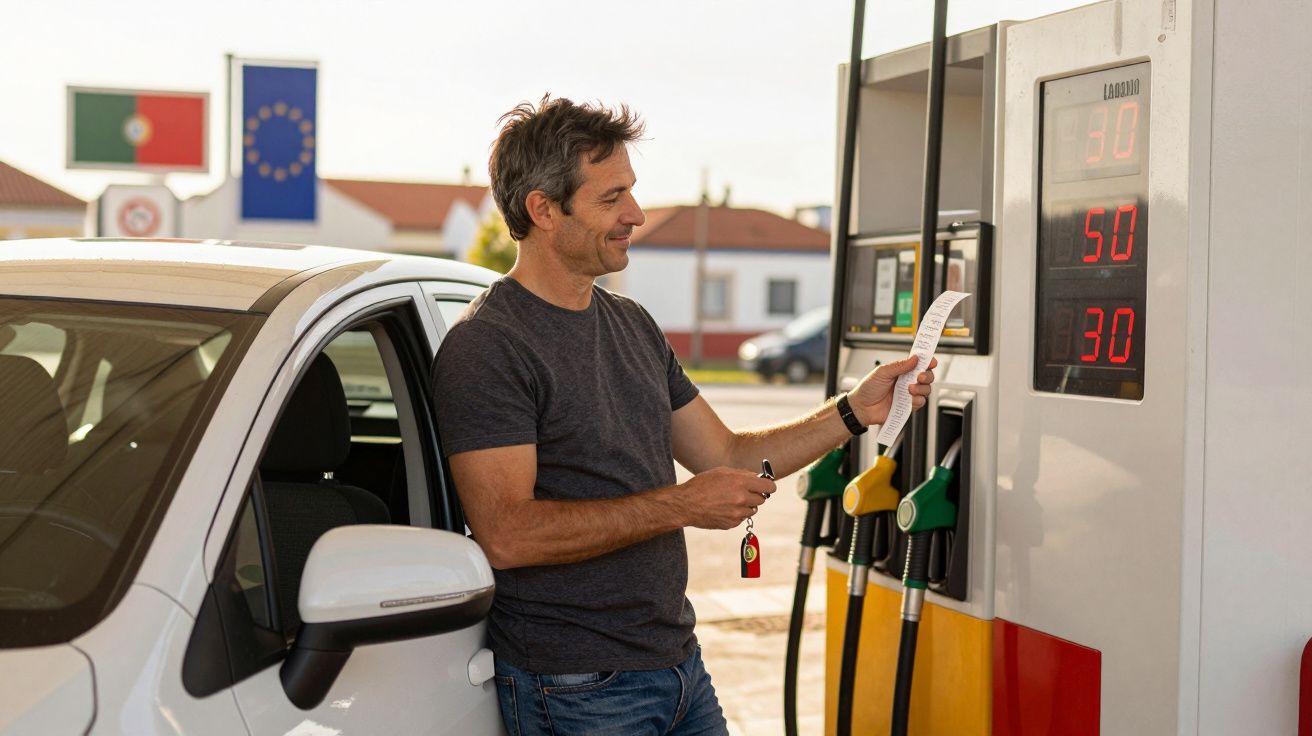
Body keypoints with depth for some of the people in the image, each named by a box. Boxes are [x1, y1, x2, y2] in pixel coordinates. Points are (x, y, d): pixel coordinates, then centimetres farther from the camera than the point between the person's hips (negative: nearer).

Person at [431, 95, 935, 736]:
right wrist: (679, 505, -23)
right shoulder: (487, 347, -15)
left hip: (679, 663, 8)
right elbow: (506, 534, -24)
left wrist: (854, 412, 5)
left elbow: (725, 455, 16)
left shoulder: (632, 324, 13)